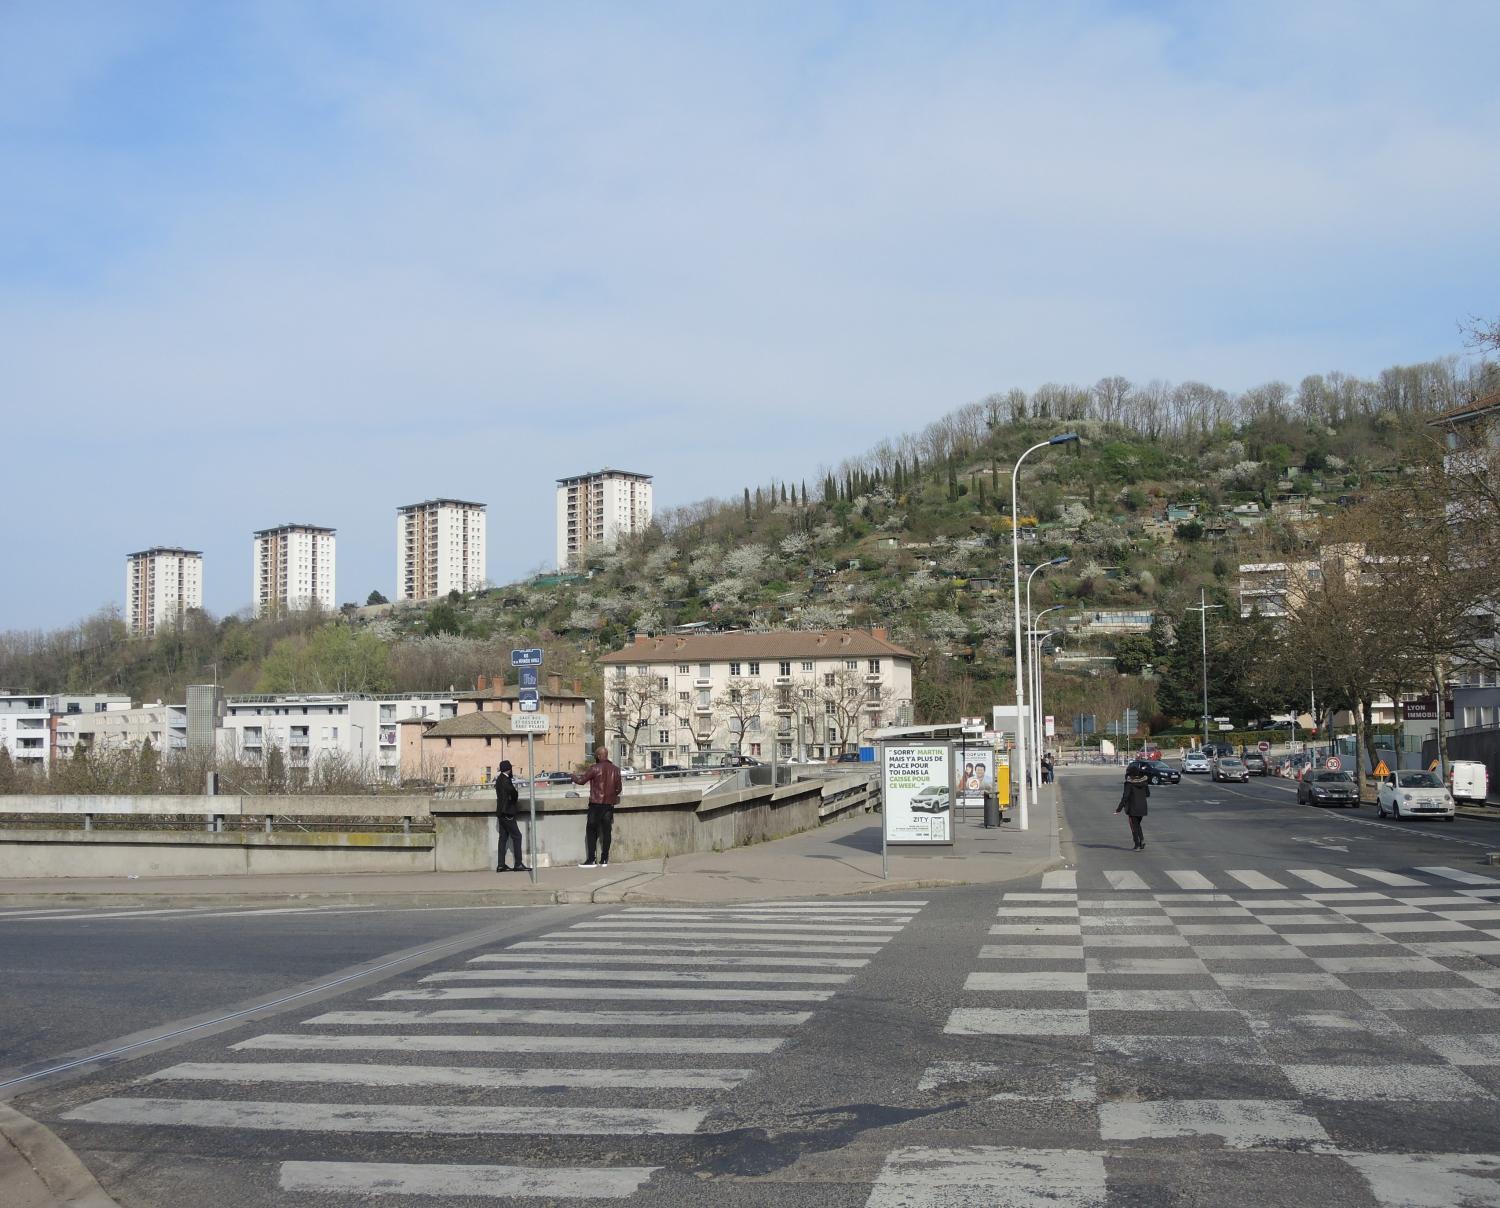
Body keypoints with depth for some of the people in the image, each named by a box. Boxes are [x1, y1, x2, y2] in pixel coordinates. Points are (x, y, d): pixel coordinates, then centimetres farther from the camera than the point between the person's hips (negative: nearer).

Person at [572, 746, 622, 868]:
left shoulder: (595, 768, -10)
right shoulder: (615, 770, 6)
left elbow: (582, 780, -5)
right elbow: (618, 788, 11)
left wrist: (574, 776, 15)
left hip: (596, 804, -5)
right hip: (609, 804, 5)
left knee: (591, 831, 1)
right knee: (606, 831, 7)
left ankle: (591, 860, -4)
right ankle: (604, 860, 8)